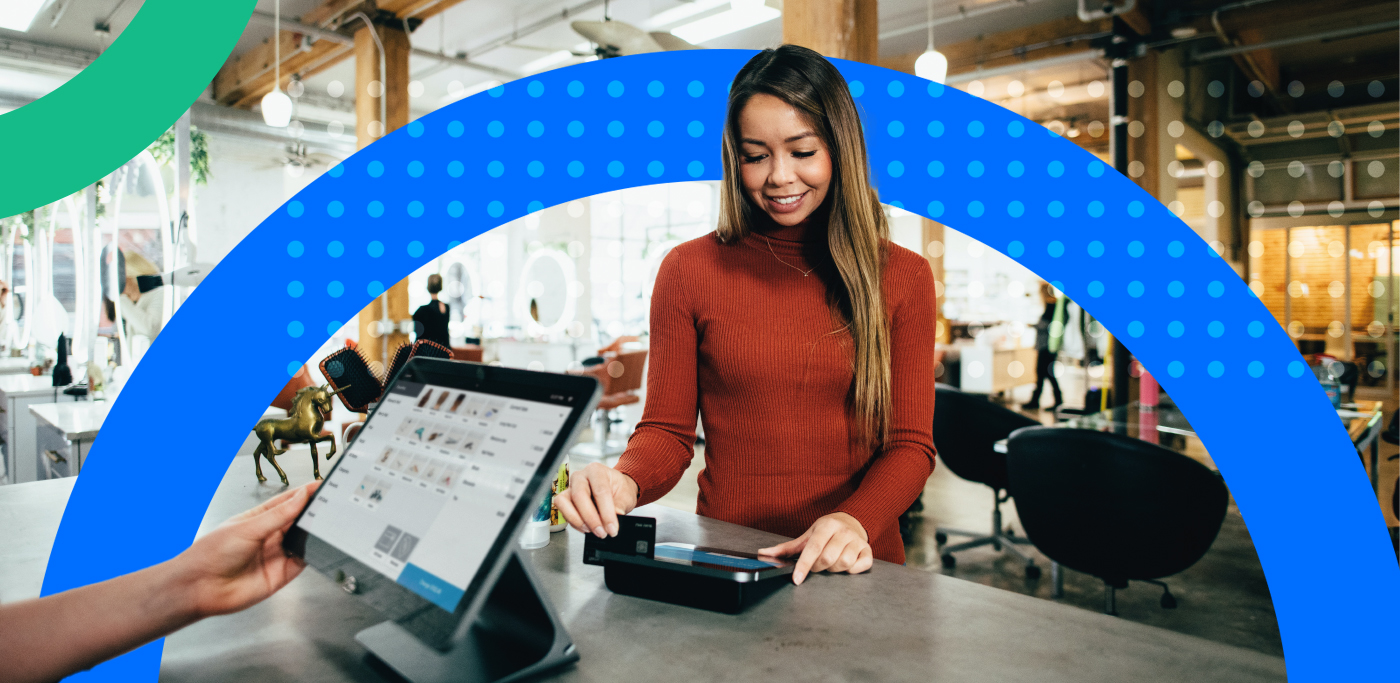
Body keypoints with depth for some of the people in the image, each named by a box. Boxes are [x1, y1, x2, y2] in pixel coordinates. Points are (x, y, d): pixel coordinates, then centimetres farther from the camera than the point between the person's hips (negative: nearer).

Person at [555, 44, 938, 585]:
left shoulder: (903, 277, 6)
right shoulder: (688, 270, 4)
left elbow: (910, 445, 3)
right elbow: (667, 431, 4)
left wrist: (857, 521, -17)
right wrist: (625, 482, -18)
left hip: (855, 570, 1)